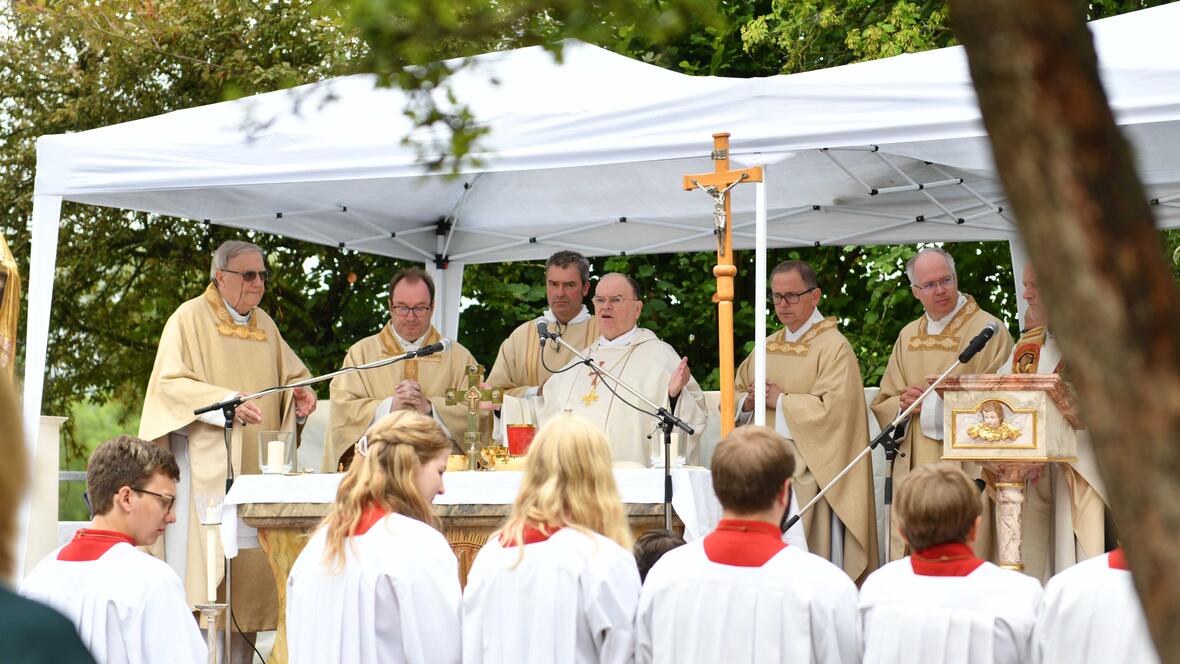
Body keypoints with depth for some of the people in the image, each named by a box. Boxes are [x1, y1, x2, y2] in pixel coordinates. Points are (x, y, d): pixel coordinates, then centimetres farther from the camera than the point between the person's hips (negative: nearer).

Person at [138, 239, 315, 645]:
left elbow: (292, 375, 23)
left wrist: (300, 398, 0)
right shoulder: (190, 318, -3)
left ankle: (240, 653, 6)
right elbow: (170, 383, -12)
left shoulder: (264, 324, 16)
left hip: (256, 466, 6)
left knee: (250, 563, 3)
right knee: (204, 560, -9)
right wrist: (226, 401, -25)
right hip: (207, 465, -6)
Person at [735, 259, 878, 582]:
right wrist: (748, 402, -3)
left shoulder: (834, 347, -7)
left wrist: (781, 401, -11)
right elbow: (735, 394, 21)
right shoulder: (768, 347, 16)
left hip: (809, 471, -7)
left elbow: (833, 408, -19)